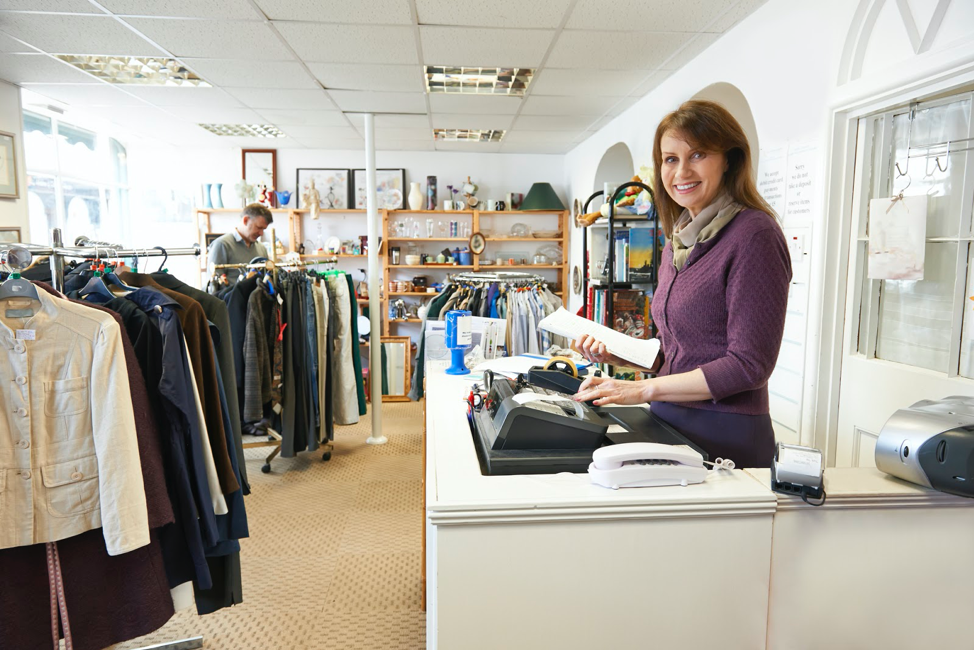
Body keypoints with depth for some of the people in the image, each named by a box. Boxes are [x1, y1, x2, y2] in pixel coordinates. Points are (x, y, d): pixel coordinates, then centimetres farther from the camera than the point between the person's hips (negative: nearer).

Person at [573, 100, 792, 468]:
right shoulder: (679, 241, 10)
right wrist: (616, 354, 0)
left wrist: (645, 389, -18)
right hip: (668, 424, 7)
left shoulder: (753, 234, -14)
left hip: (725, 437, -7)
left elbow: (748, 364, -18)